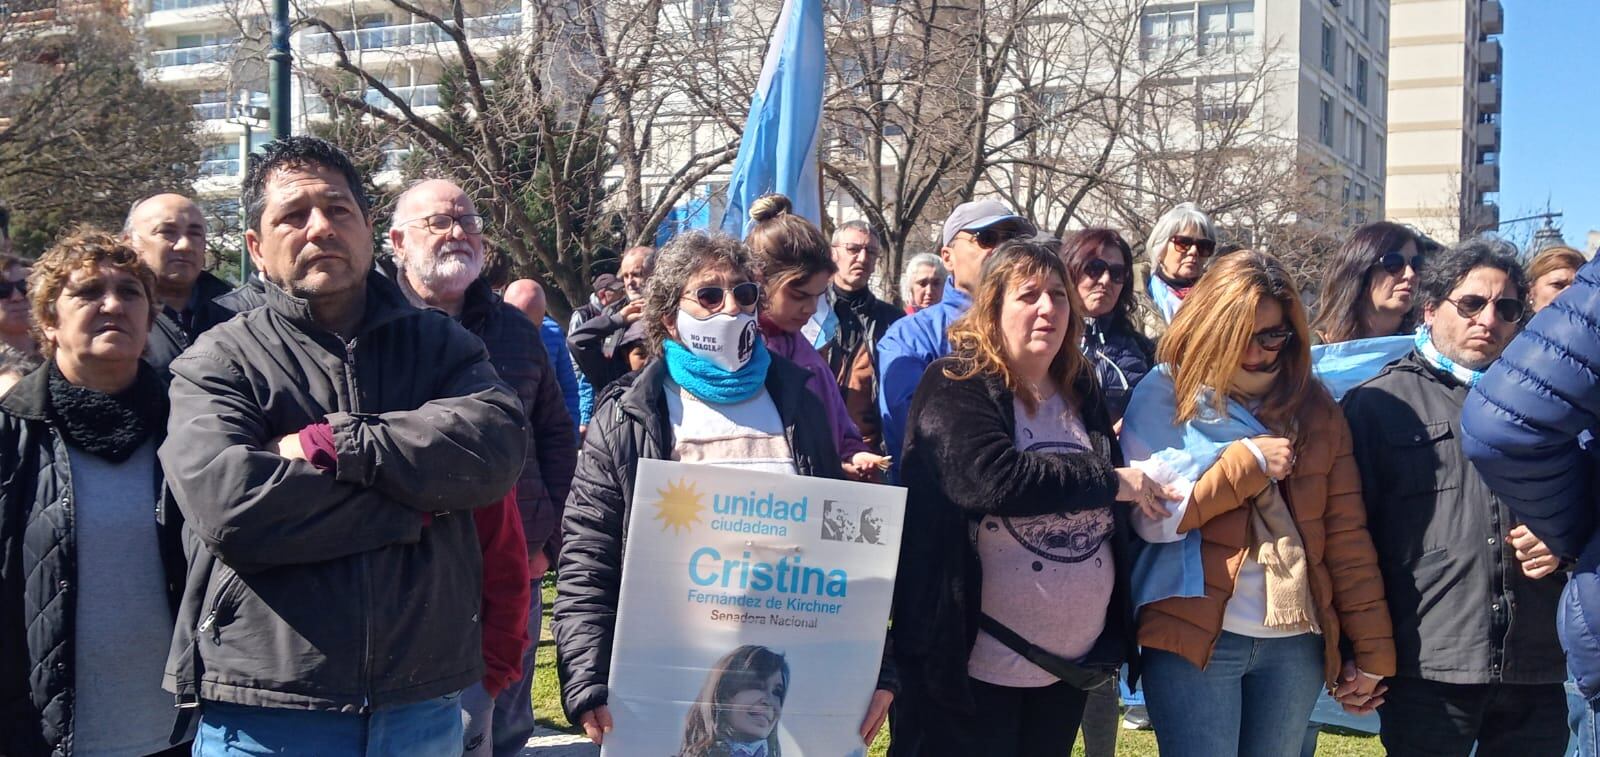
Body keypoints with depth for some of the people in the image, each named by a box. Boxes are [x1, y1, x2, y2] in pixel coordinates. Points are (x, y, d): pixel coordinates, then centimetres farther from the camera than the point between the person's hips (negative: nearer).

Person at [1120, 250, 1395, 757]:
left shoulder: (1313, 406, 7)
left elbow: (1347, 533, 5)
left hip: (1296, 643, 4)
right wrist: (1247, 462, -11)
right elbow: (1150, 516, -10)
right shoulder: (1165, 396, -2)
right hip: (1194, 636, -3)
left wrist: (1371, 649, 2)